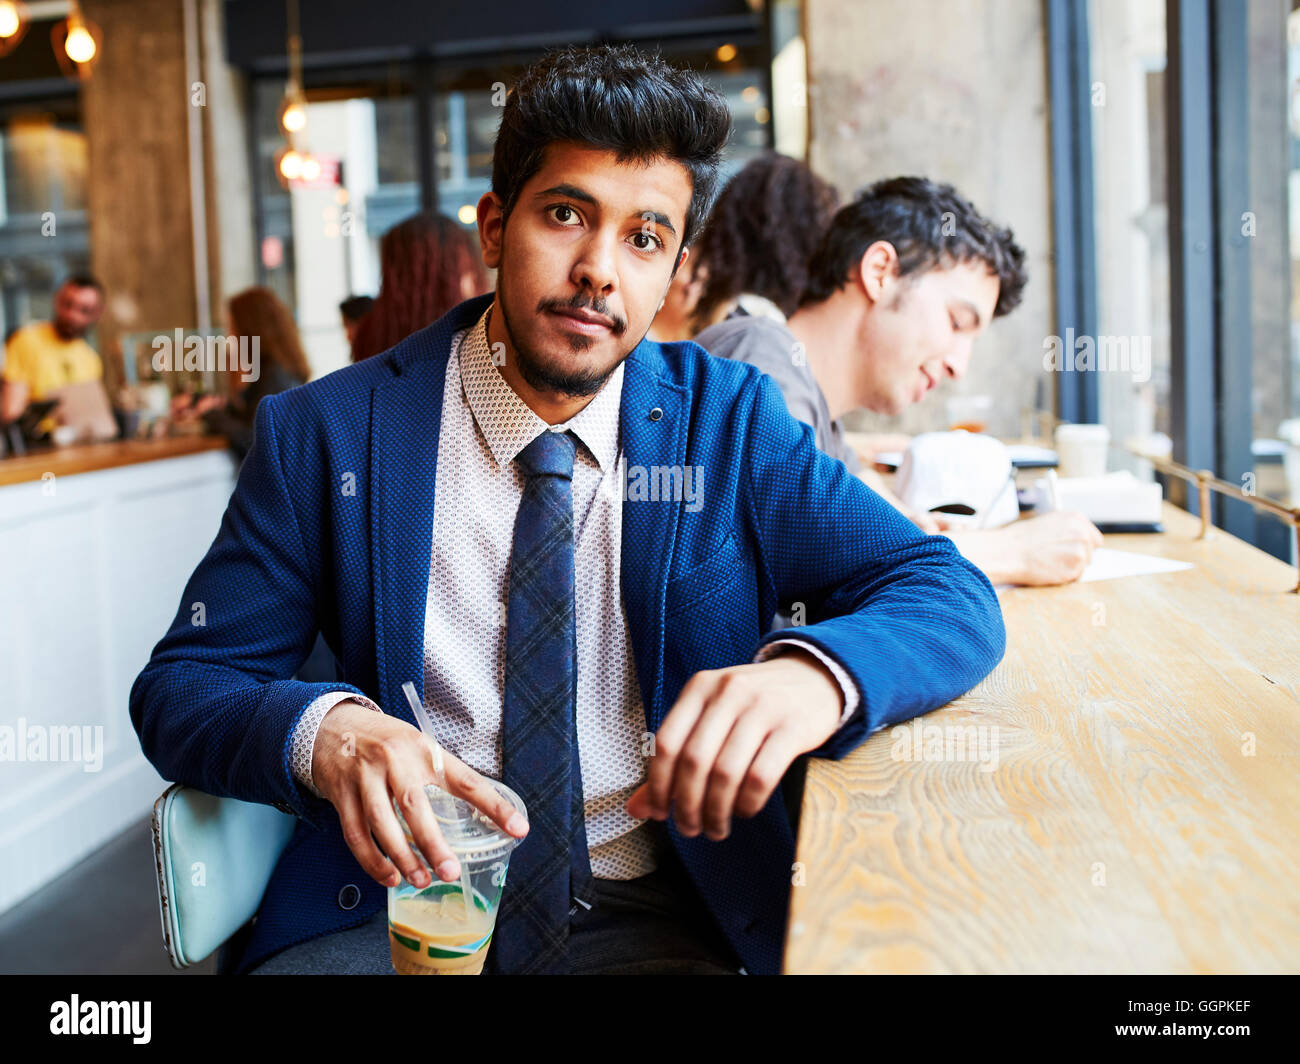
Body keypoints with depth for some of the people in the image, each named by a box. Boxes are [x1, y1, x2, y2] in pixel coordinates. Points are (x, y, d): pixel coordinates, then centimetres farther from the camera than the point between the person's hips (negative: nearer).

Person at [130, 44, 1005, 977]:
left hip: (653, 914, 1)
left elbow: (953, 595, -2)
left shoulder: (731, 423, 2)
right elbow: (180, 690, 1)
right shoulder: (326, 435, 0)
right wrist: (324, 731, -23)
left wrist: (812, 673, -26)